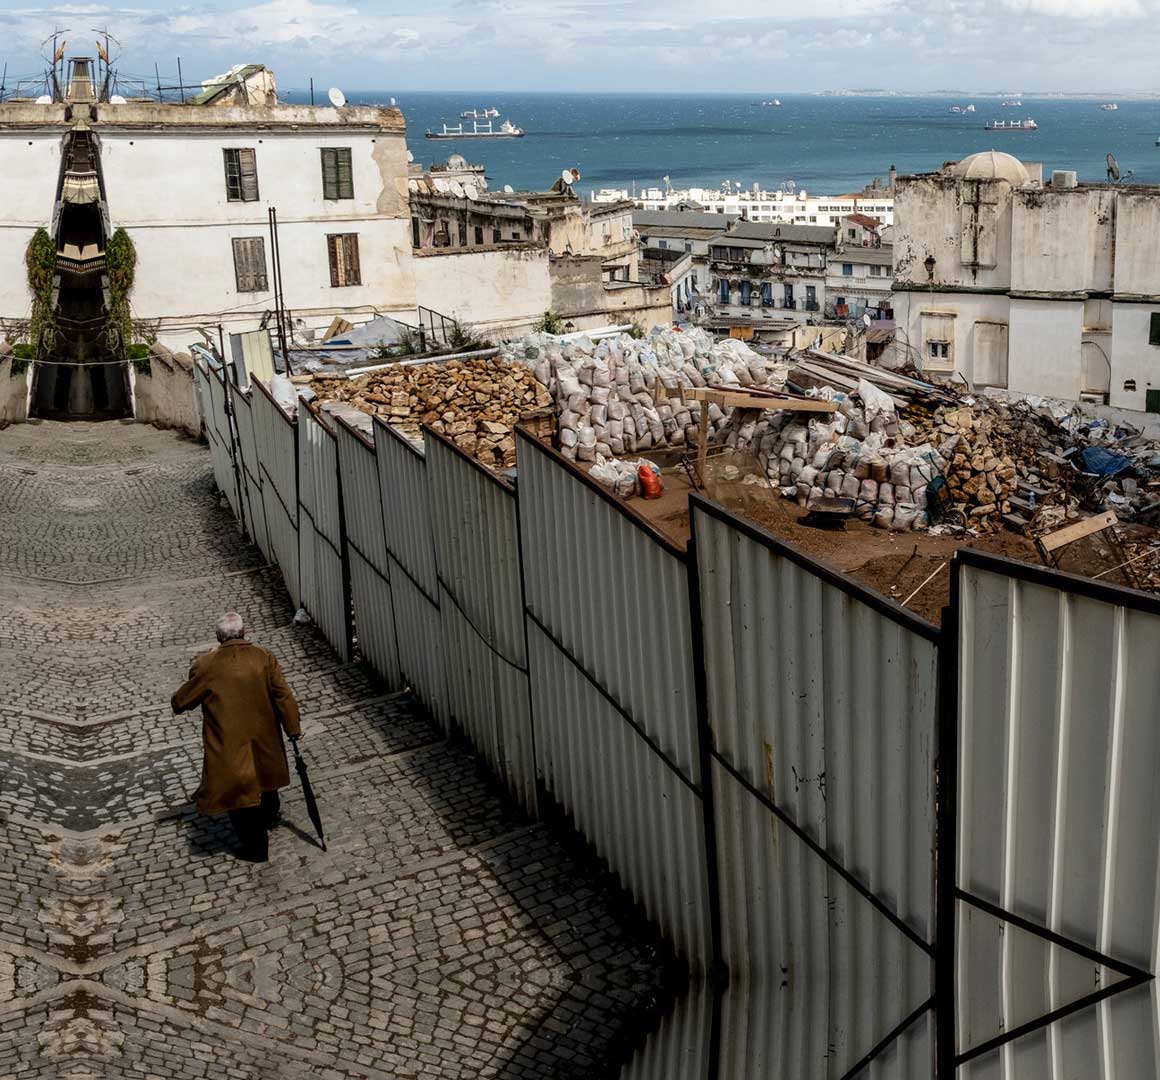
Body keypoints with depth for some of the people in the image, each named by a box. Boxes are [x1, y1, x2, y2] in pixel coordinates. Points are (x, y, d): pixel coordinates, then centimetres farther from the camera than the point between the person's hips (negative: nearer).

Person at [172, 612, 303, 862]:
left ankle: (255, 848, 22)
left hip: (227, 745, -3)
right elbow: (283, 696, -9)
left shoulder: (206, 665, -15)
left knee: (238, 793, 13)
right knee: (264, 775, 30)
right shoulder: (264, 658, -10)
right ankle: (269, 818, 53)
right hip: (263, 738, 3)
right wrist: (294, 728, 1)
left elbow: (180, 702, -7)